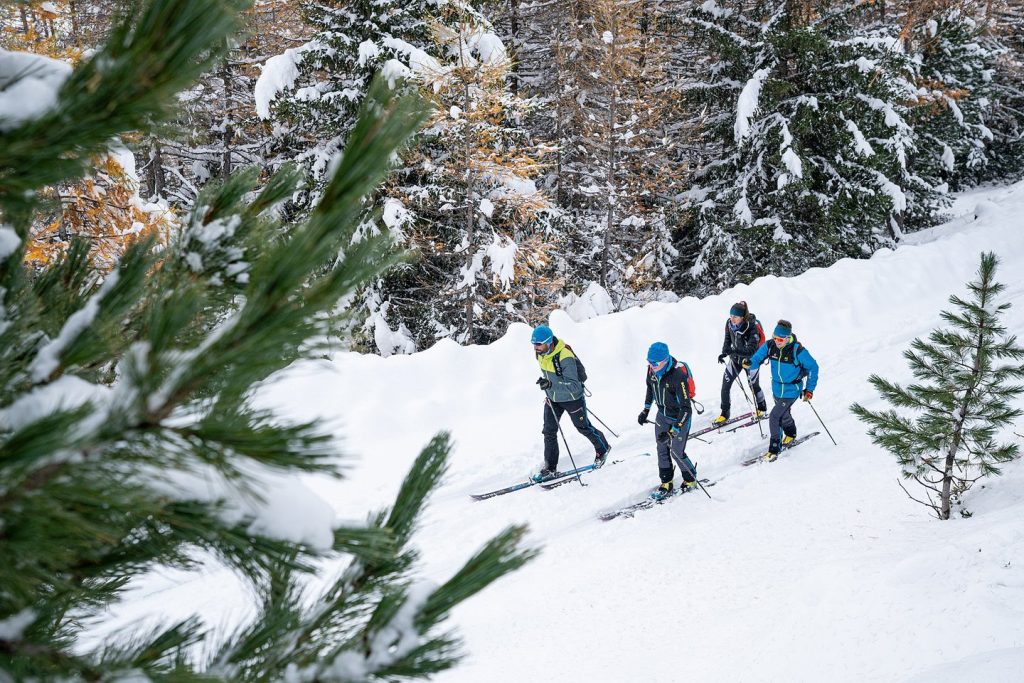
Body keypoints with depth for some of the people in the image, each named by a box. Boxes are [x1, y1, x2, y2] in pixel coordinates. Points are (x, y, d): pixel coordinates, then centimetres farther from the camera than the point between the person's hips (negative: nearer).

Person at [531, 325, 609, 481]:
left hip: (572, 398, -6)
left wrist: (551, 384, -44)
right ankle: (550, 468, 12)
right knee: (549, 431, 3)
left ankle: (603, 449, 41)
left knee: (583, 427, 14)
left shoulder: (565, 357, -34)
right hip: (552, 398, 6)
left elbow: (573, 385, -33)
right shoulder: (540, 353, -10)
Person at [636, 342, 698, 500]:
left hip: (679, 417, -6)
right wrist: (645, 410, 17)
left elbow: (686, 408, -34)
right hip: (662, 414, 6)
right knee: (662, 450, 11)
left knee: (677, 453, 2)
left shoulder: (678, 375, -35)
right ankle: (666, 484, 25)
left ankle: (690, 479, 28)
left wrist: (672, 431, -38)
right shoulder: (652, 368, -13)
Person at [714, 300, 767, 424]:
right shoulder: (729, 323, -16)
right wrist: (724, 353, -15)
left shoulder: (752, 328, -32)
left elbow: (751, 351, -39)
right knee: (725, 384, -2)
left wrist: (733, 351, -53)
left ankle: (761, 409, 41)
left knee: (754, 385, 13)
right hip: (735, 358, 4)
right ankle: (724, 414, 12)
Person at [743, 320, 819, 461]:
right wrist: (749, 363, -35)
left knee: (774, 417, -14)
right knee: (783, 414, 26)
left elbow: (813, 367, -13)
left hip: (791, 390, -6)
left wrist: (810, 389, -10)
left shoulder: (797, 350, -25)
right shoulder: (769, 345, -14)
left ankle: (774, 449, -1)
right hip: (777, 388, 6)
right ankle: (790, 434, 56)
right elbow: (757, 358, -10)